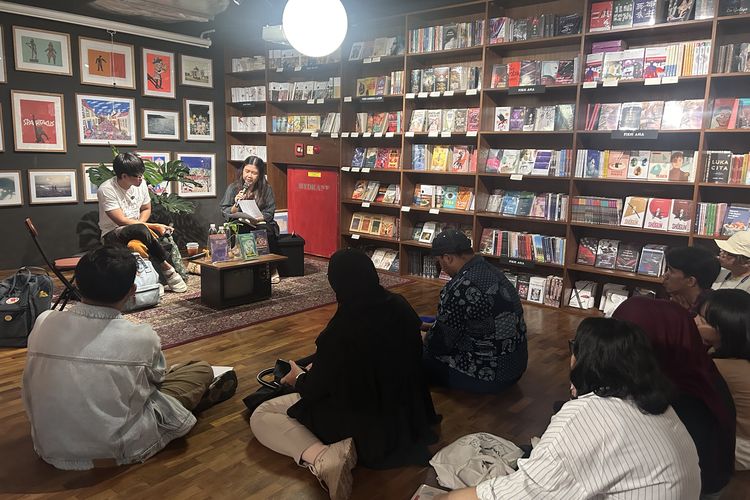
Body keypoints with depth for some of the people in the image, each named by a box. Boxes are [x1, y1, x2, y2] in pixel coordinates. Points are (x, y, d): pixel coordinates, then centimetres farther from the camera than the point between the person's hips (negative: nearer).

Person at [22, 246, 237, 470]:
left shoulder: (44, 322, -13)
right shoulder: (141, 338, -22)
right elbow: (156, 376, 2)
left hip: (49, 448, 5)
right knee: (202, 369, 8)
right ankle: (198, 397, 42)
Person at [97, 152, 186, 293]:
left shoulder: (141, 184, -1)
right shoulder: (106, 190, -19)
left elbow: (146, 209, 12)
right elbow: (121, 221, -23)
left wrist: (139, 224, -9)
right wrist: (153, 226, -25)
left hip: (135, 231, 6)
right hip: (112, 235, -6)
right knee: (141, 230, -37)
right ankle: (167, 269, -26)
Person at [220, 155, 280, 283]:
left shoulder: (267, 189, 4)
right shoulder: (233, 188, 5)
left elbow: (269, 213, 1)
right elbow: (225, 213, 3)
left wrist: (255, 219, -17)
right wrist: (236, 205, -17)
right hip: (238, 225, 0)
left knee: (268, 232, -33)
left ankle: (272, 269, -15)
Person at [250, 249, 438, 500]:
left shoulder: (341, 329, -28)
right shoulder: (401, 307, -8)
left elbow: (314, 389, -14)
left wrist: (299, 378, 11)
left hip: (363, 422, -8)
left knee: (261, 417, 3)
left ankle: (322, 458, -18)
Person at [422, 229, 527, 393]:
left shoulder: (460, 287, -25)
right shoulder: (492, 271, 5)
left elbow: (440, 342, -15)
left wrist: (425, 339, 7)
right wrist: (432, 327, 22)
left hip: (487, 375, -9)